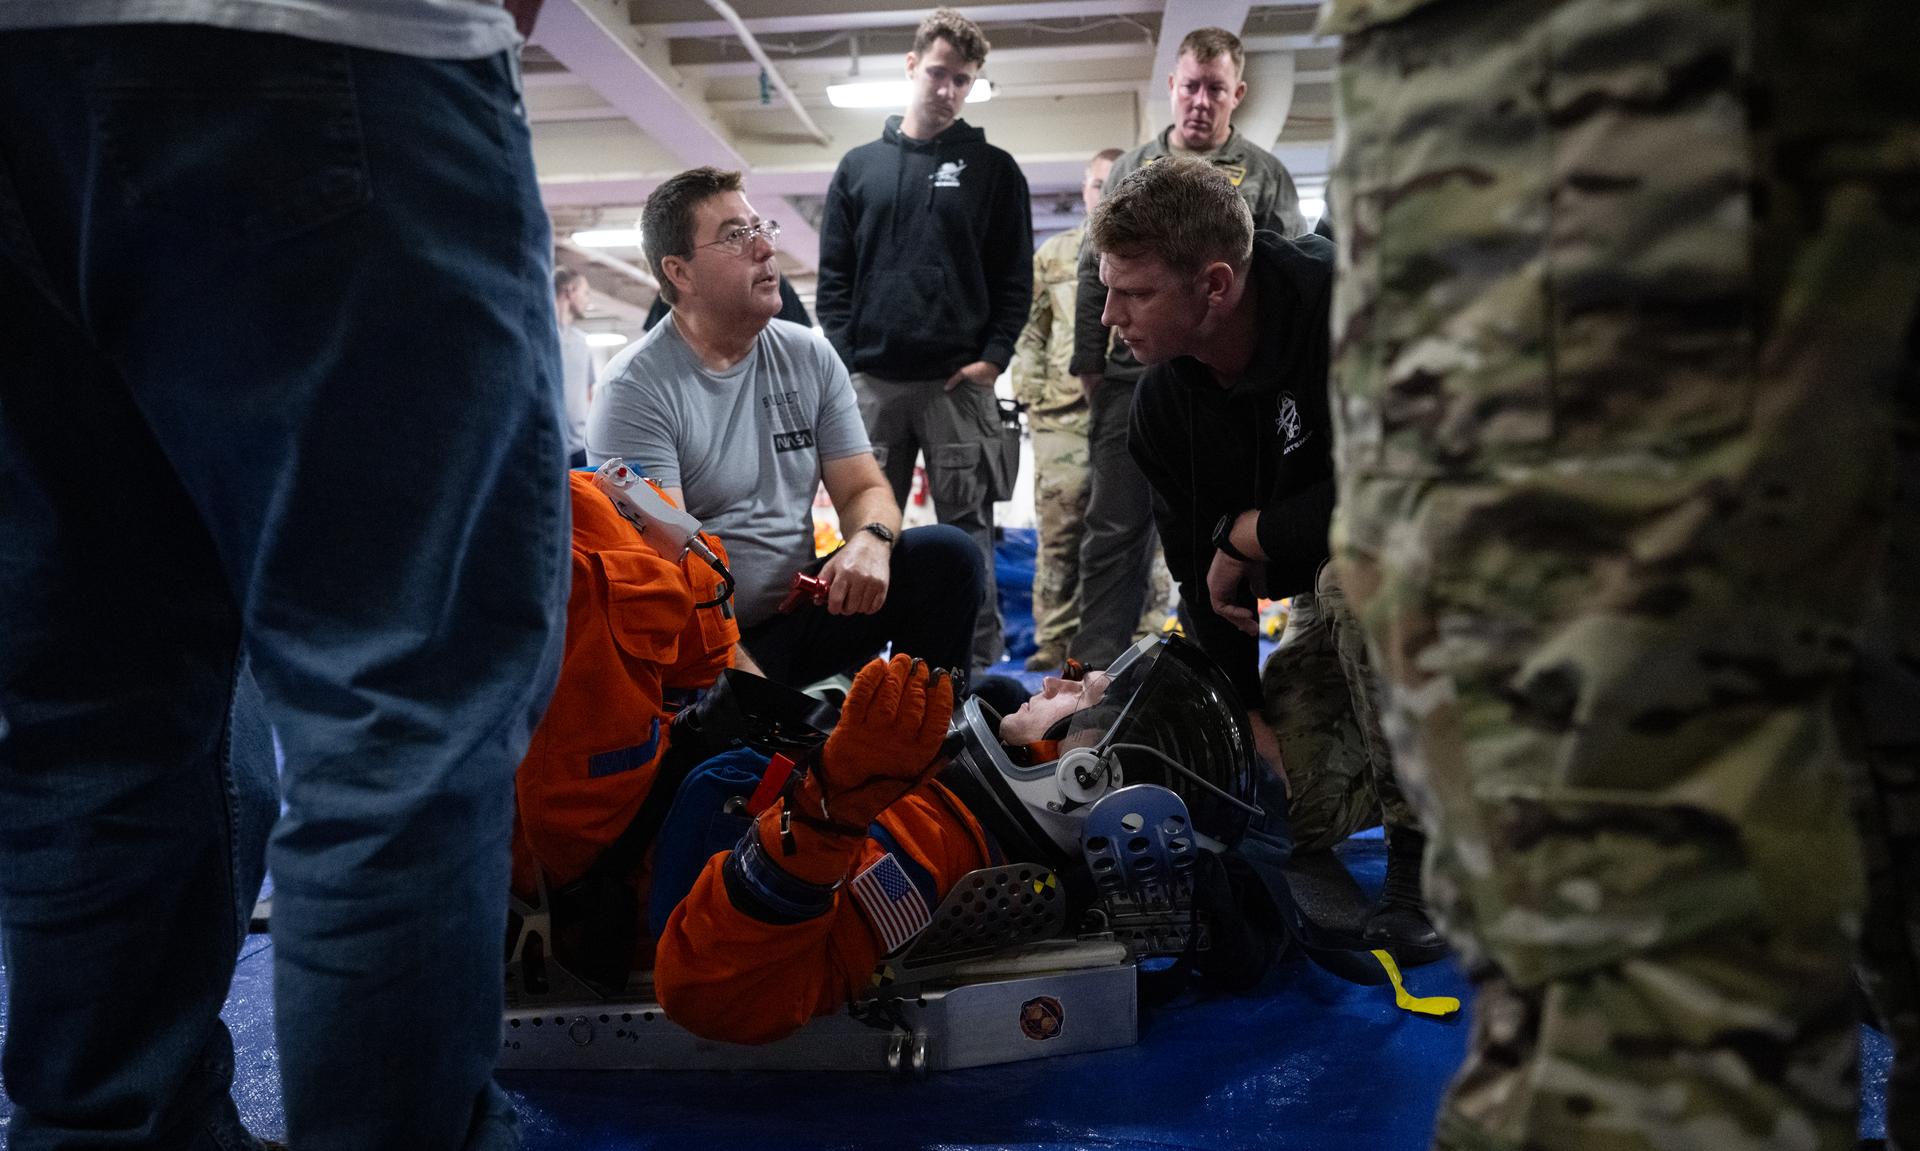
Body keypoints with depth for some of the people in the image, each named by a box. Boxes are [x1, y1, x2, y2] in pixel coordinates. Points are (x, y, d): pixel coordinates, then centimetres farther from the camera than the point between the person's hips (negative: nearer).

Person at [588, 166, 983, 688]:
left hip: (801, 612, 6)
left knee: (947, 552, -14)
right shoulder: (636, 389, -11)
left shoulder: (811, 357, 7)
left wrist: (870, 541, -19)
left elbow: (863, 488, 7)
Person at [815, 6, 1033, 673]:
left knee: (967, 530, 0)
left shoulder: (993, 170, 8)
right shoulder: (859, 166, 12)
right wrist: (842, 358, -1)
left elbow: (1015, 275, 4)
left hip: (960, 381, -2)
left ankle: (979, 664, 6)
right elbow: (834, 275, 10)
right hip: (872, 381, 2)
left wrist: (994, 356, -8)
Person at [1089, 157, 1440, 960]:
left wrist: (1246, 531, -23)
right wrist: (1247, 712, -9)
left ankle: (1423, 842, -21)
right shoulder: (1164, 400, -8)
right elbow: (1201, 570, -3)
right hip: (1324, 580, 6)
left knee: (1351, 576, -40)